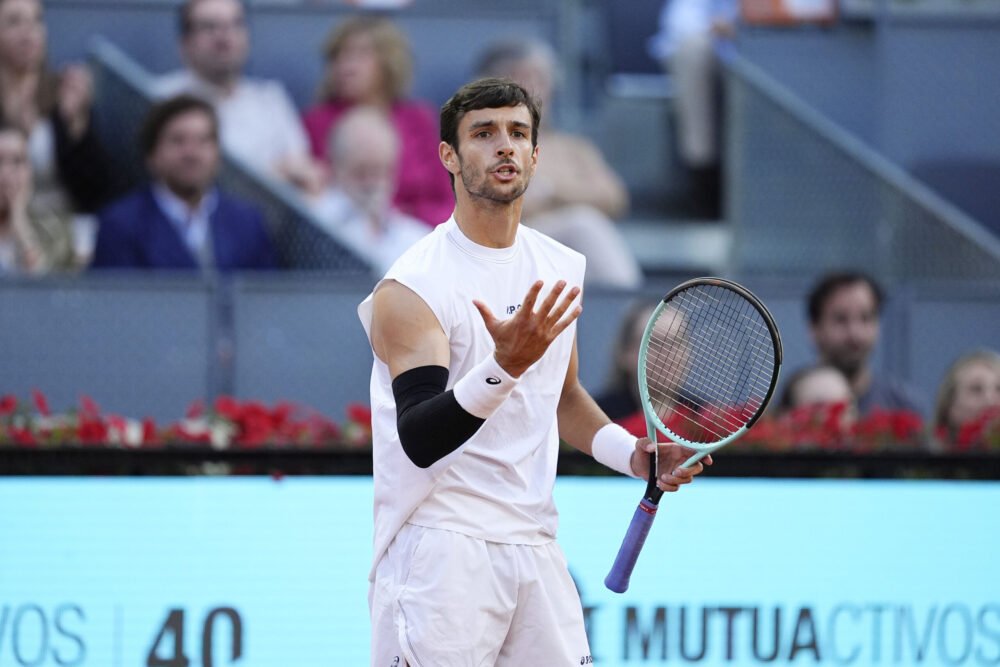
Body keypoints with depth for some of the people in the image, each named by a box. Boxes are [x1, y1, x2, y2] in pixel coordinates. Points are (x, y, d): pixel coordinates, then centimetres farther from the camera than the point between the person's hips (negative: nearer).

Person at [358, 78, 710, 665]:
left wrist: (635, 456, 11)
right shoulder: (412, 288, -10)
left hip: (536, 545, 6)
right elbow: (419, 441, -21)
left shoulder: (561, 268, 12)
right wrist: (505, 366, -35)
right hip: (442, 546, -6)